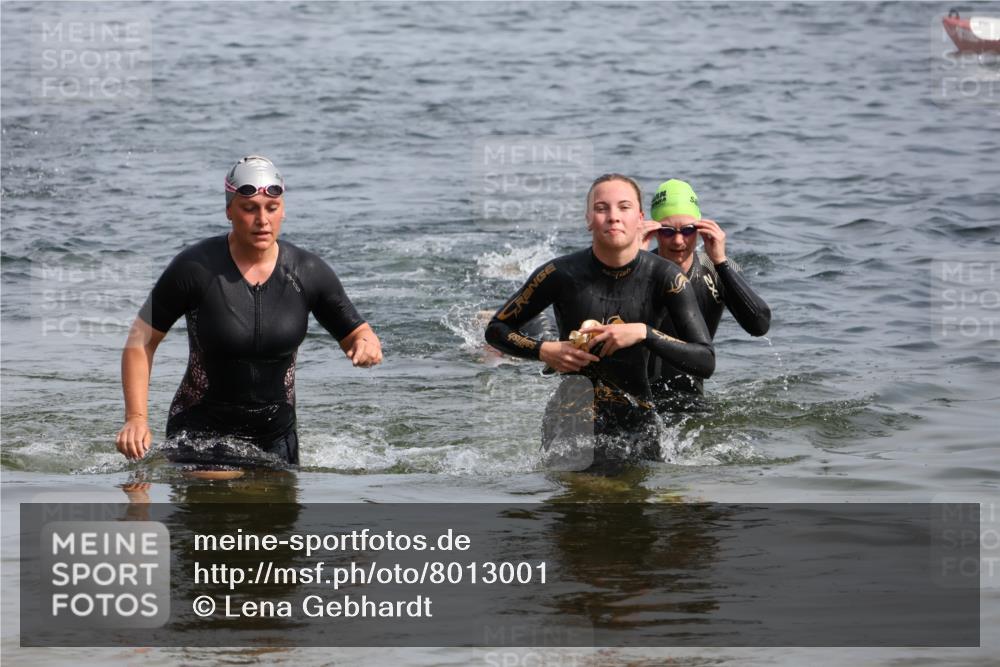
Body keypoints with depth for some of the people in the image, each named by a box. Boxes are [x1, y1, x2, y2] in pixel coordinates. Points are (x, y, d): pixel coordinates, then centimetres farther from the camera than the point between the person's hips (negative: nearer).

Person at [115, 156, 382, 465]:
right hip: (198, 437, -4)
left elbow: (355, 332, 7)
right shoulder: (195, 268, -11)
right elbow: (141, 341, -5)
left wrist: (366, 344, -18)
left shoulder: (308, 272, -4)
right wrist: (136, 417, -16)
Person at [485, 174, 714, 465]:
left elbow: (706, 362, -13)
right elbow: (496, 329, 3)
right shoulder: (561, 274, -10)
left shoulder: (665, 277, -8)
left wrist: (643, 333, -24)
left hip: (635, 426, 1)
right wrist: (544, 350, -16)